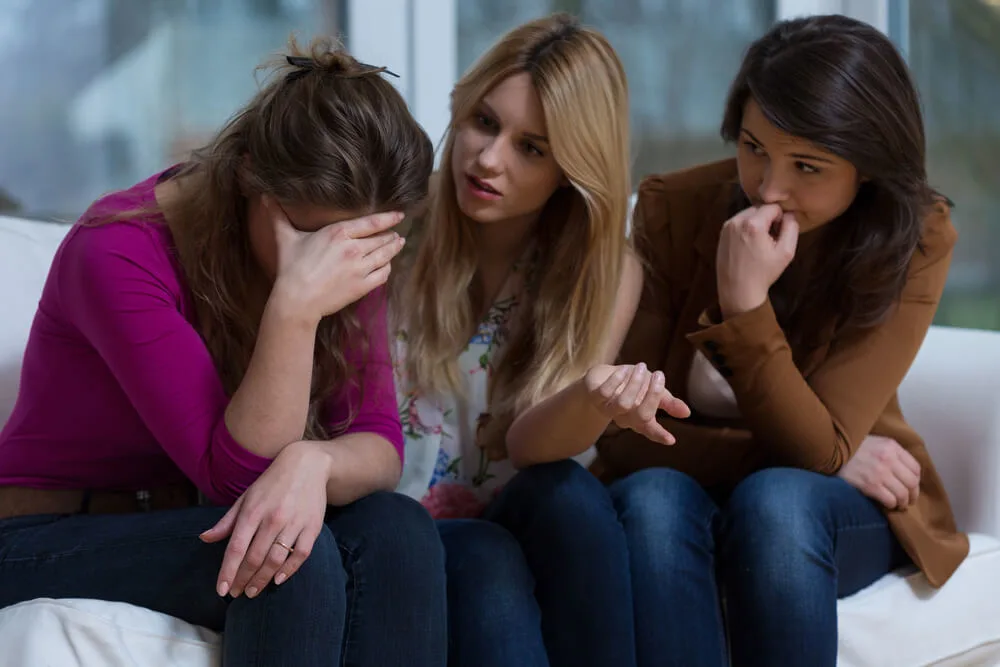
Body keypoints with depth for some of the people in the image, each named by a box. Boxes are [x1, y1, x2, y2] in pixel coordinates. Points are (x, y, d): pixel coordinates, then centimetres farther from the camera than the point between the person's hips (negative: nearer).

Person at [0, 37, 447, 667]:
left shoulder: (346, 257, -5)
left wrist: (313, 461, -35)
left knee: (398, 529, -24)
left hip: (197, 526, 6)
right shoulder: (119, 254, -24)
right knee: (301, 555, -33)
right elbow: (236, 470, -26)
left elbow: (378, 444, -11)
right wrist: (297, 306, -39)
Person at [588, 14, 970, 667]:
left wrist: (745, 303, -34)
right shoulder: (673, 208, -13)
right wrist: (829, 458, -19)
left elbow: (818, 450, -21)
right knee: (652, 498, -35)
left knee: (774, 501, -36)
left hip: (836, 512, -1)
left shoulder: (917, 239, -15)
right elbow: (624, 438, -14)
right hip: (684, 490, 1)